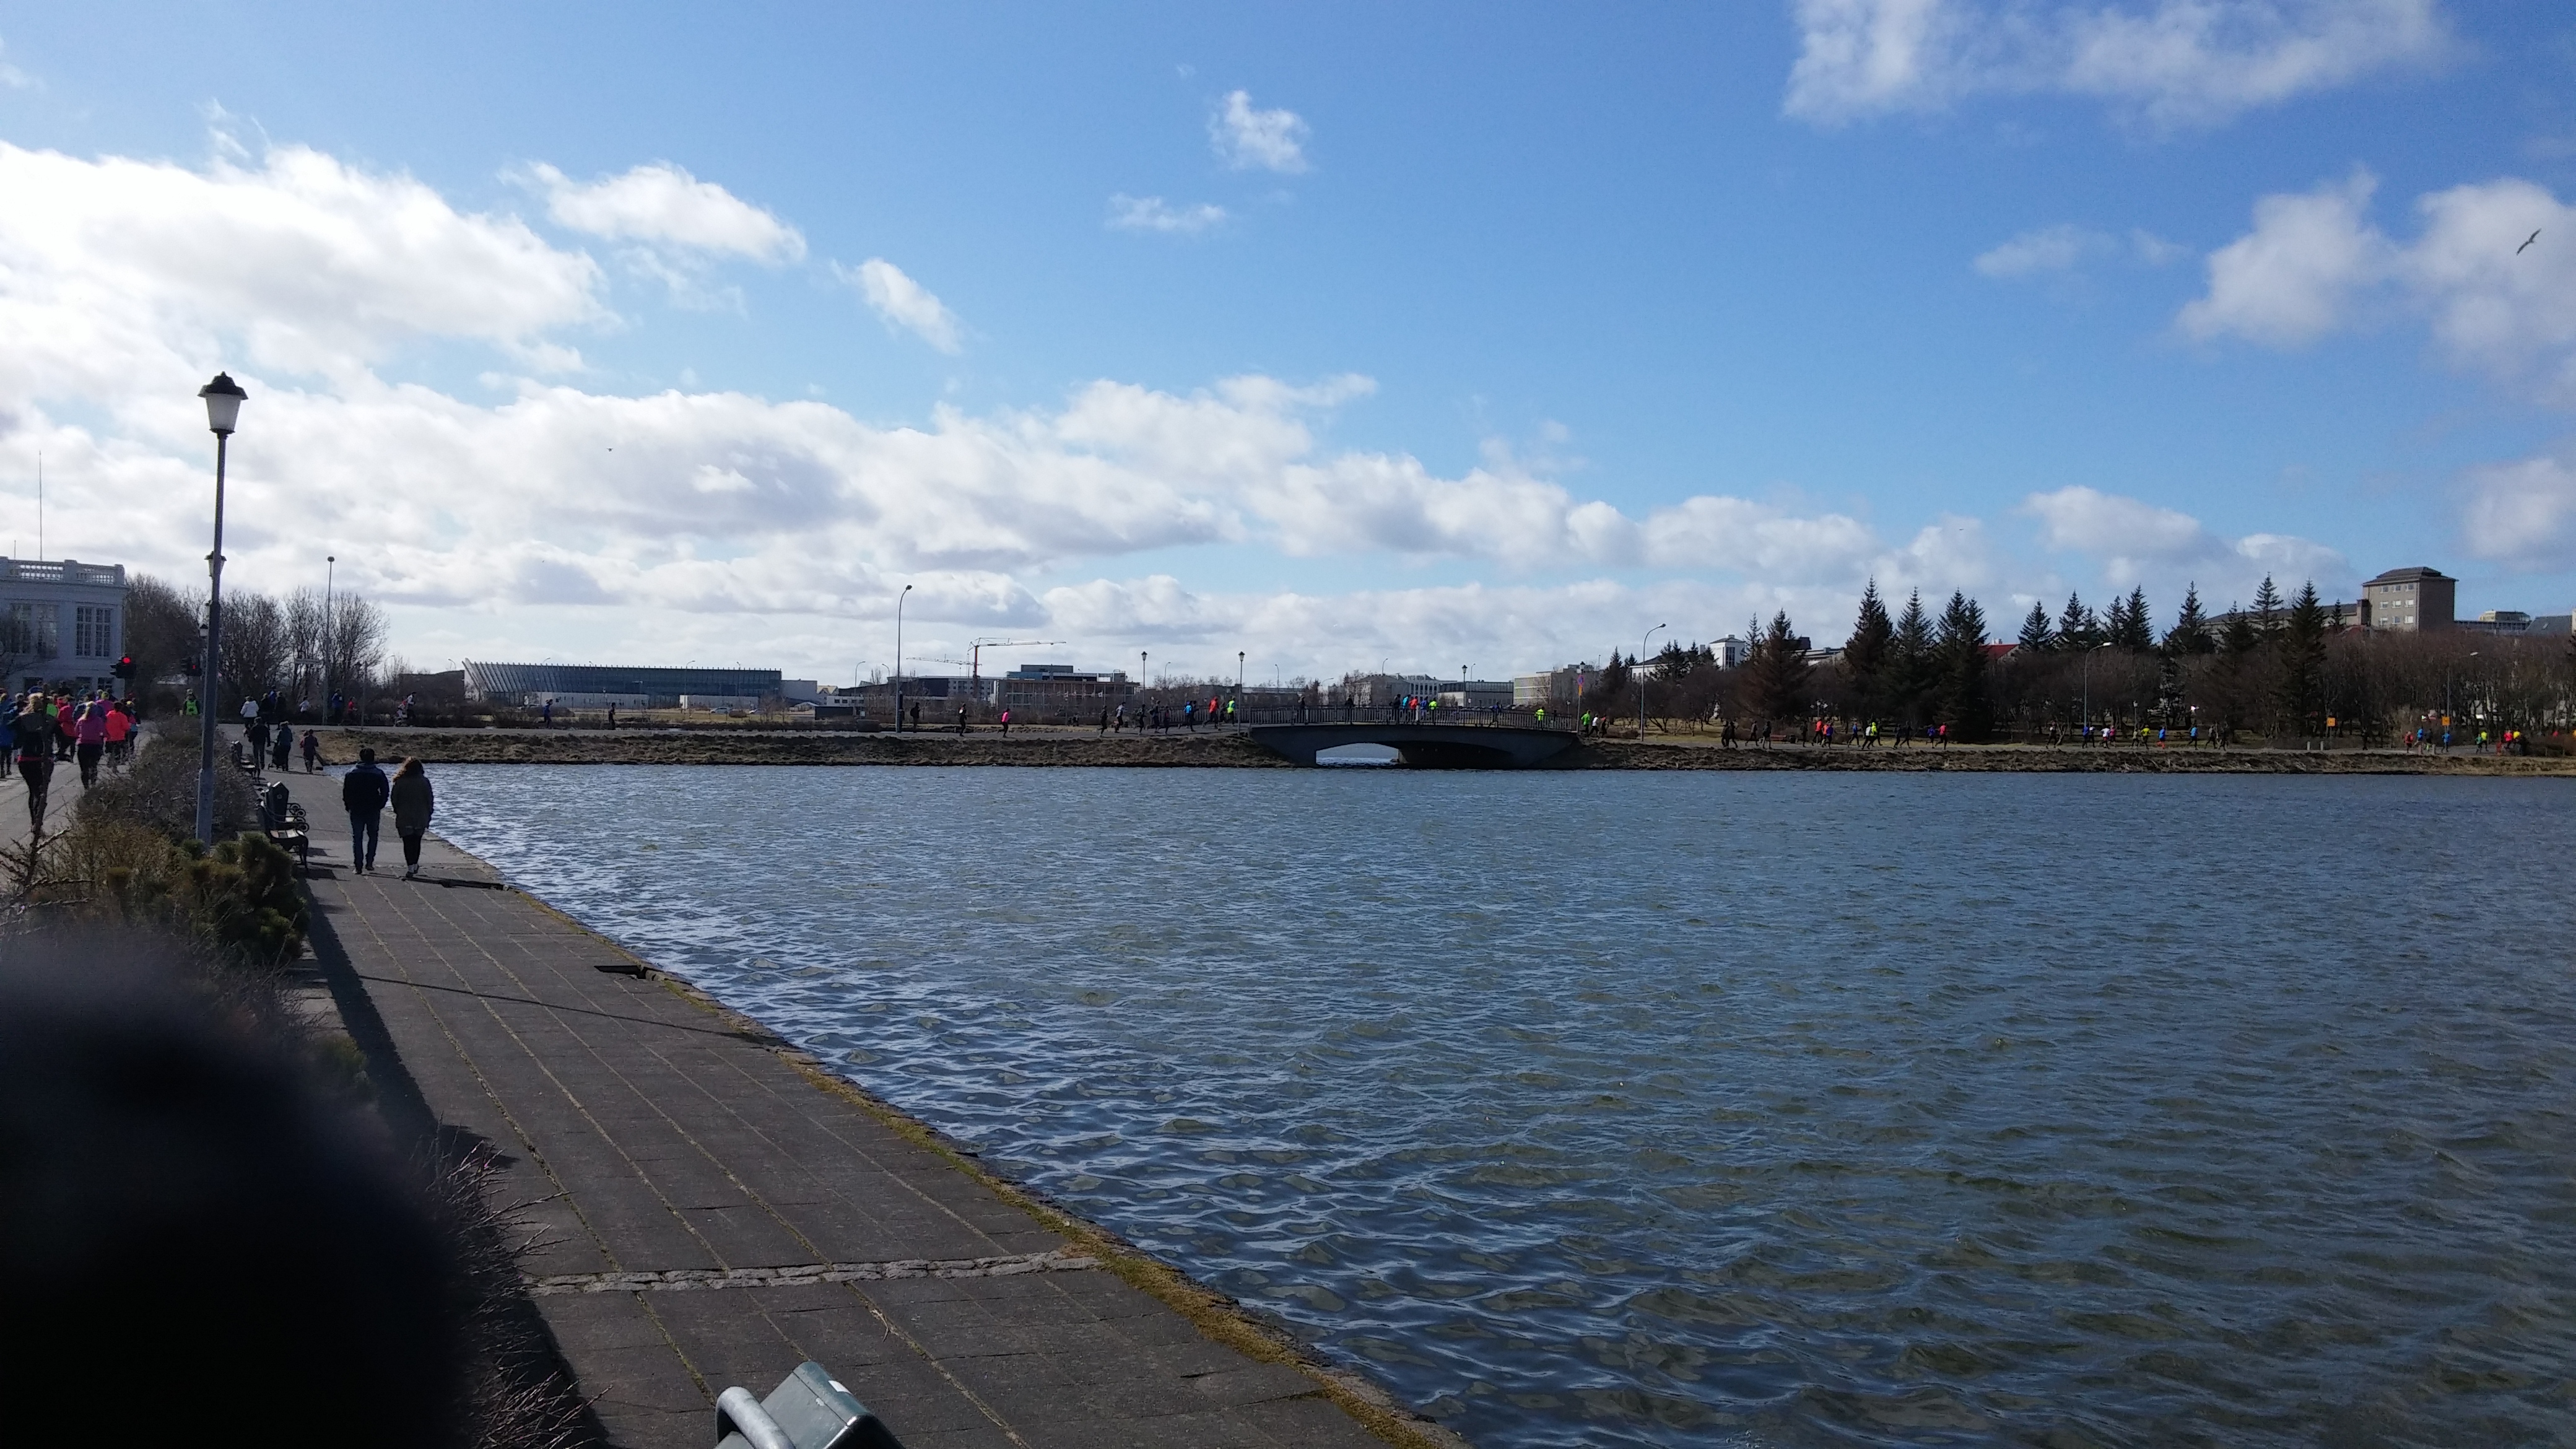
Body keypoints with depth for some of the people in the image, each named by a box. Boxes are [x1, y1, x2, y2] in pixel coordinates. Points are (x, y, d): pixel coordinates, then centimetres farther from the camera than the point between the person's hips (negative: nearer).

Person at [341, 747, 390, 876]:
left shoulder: (351, 773, -1)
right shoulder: (379, 774, -4)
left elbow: (346, 792, 0)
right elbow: (386, 792, -4)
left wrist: (348, 806, 10)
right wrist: (380, 805, 8)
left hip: (356, 810, 1)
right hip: (373, 811, -1)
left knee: (357, 838, 5)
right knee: (372, 836, 14)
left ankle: (358, 866, 1)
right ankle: (369, 862, 7)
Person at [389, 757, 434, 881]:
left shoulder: (400, 782, -4)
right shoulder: (424, 781, -3)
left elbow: (394, 799, 1)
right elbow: (430, 800, -1)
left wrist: (398, 812, 15)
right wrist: (428, 815, 9)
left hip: (404, 818, -1)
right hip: (421, 817, 1)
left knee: (408, 842, 0)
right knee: (417, 842, 15)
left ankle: (410, 868, -7)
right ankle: (415, 865, 21)